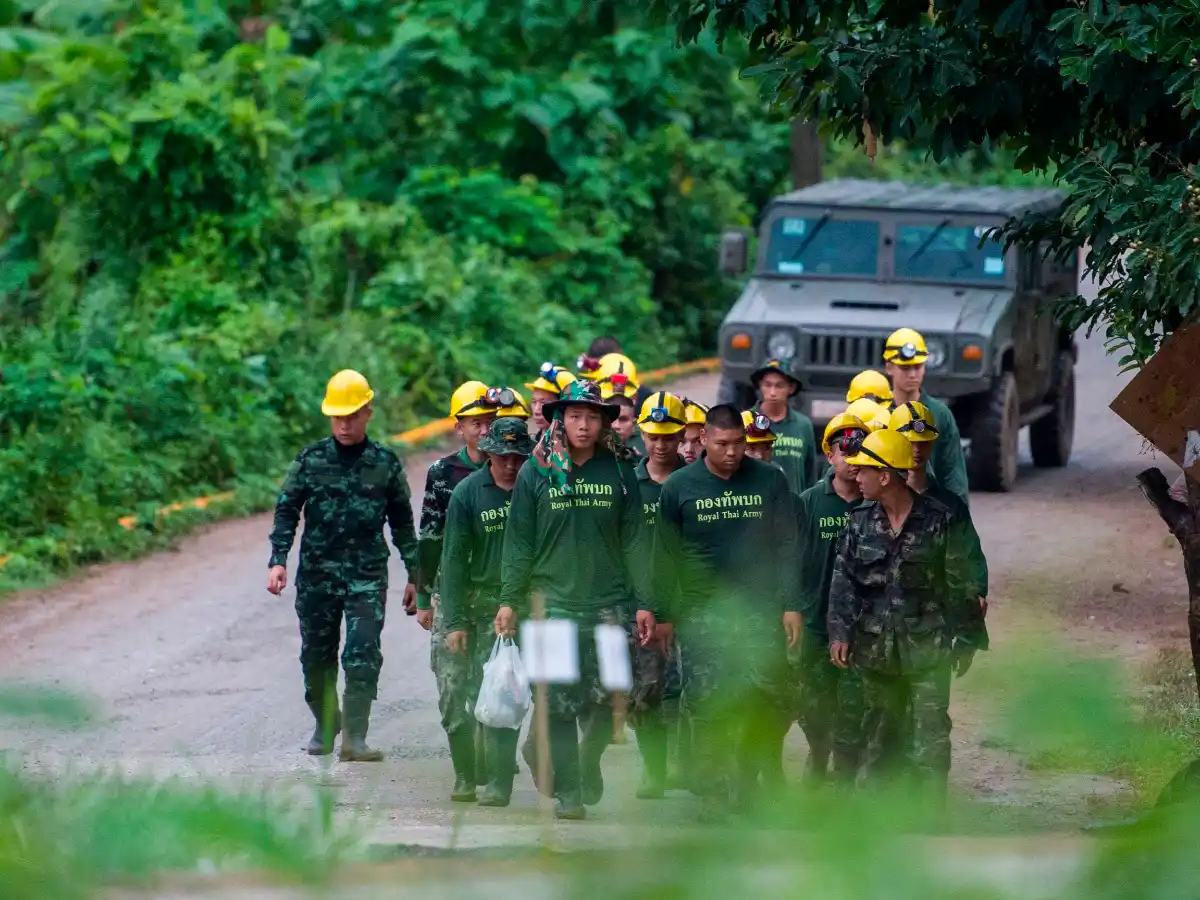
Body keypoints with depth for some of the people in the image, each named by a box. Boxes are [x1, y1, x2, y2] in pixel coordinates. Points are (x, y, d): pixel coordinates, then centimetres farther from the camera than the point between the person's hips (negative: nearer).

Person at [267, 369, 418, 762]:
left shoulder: (386, 463, 4)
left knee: (364, 653, -13)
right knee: (317, 655, 9)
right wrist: (278, 561, -8)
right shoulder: (311, 460, 3)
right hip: (317, 571, 1)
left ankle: (354, 736, -14)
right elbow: (286, 512, 4)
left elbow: (402, 523, 11)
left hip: (367, 572, -1)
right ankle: (325, 724, 29)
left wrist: (415, 575, 12)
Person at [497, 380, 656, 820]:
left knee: (605, 701, -4)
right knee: (559, 705, -4)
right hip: (552, 603, -1)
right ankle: (567, 790, 3)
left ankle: (589, 762, 23)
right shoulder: (536, 472, 4)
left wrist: (643, 604, 3)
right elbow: (519, 543, 6)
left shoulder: (619, 471, 6)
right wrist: (509, 600, 0)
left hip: (609, 603, 1)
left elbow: (633, 541, 7)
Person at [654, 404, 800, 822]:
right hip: (702, 615, -1)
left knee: (768, 701, -4)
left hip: (761, 612, 1)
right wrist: (663, 614, 5)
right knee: (709, 708, -5)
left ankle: (748, 780, 14)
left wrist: (790, 604, 0)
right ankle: (712, 794, -1)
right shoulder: (679, 487, 3)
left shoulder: (769, 481, 4)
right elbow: (664, 556, 7)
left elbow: (787, 546, 6)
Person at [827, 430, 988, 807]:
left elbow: (959, 583, -2)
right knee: (878, 733, 13)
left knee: (929, 734, -7)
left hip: (927, 649, -4)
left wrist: (965, 641, -2)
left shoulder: (937, 521, -6)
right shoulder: (860, 522, 5)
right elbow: (843, 581, 4)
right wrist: (840, 632, -7)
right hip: (876, 647, 4)